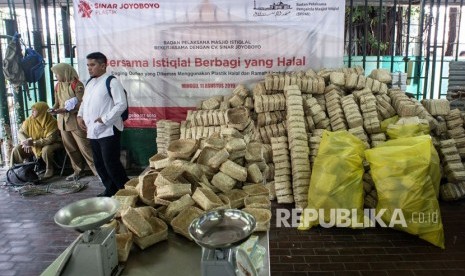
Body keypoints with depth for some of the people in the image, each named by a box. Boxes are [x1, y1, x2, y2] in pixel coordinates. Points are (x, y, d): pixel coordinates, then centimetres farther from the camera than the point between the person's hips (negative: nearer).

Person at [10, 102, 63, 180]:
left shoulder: (52, 122, -22)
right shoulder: (29, 120, -7)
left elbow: (50, 139, -27)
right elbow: (20, 132, -3)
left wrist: (33, 143, -35)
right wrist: (26, 142, -24)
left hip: (49, 144, -5)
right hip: (34, 145, 5)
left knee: (46, 150, -37)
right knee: (16, 150, -10)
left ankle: (49, 169, -13)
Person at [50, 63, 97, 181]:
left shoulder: (77, 85, -11)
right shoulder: (58, 86, 11)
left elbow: (81, 104, -16)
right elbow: (57, 102, 17)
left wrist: (66, 110, -26)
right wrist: (54, 109, -5)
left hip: (75, 121, -7)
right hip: (63, 121, 7)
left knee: (84, 147, -8)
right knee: (70, 148, 12)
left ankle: (97, 170, -2)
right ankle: (78, 171, 24)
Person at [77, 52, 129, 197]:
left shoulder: (111, 82, -11)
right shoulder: (89, 82, 15)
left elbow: (121, 104, -18)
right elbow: (84, 102, 28)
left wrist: (105, 119, -18)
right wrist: (80, 115, 11)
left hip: (108, 130, -9)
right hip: (93, 131, 9)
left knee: (111, 163, -7)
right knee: (99, 163, 14)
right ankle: (111, 189, 27)